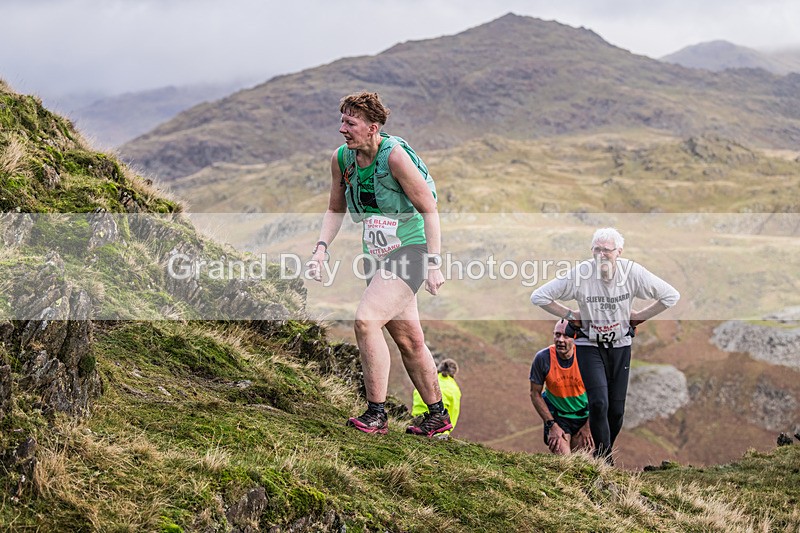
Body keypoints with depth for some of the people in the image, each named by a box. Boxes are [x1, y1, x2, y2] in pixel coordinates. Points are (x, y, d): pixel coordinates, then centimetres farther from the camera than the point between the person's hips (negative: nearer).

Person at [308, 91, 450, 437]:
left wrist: (434, 264, -20)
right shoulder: (341, 159, 1)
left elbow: (429, 209, -17)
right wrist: (321, 247, 0)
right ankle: (438, 416, 28)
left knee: (366, 321, -22)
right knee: (409, 340, 13)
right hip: (377, 258, 7)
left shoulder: (395, 155, -19)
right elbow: (335, 209, 15)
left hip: (410, 251, -7)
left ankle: (376, 415, -17)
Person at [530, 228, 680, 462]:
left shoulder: (632, 272, -14)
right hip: (589, 346, -2)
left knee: (617, 409, 5)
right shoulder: (580, 273, -18)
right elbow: (539, 296, -11)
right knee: (599, 403, -17)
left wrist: (638, 316, -2)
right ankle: (604, 458, -4)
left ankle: (606, 451, 28)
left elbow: (671, 296, -3)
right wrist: (569, 315, -8)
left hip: (620, 346, 2)